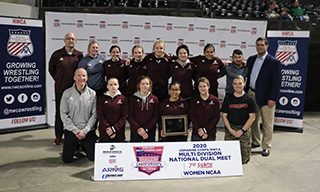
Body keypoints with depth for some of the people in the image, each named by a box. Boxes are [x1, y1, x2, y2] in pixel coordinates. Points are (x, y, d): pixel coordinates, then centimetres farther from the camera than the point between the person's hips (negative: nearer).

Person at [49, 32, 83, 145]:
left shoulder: (79, 55, 2)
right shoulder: (57, 54, 1)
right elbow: (51, 68, 11)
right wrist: (58, 79, 9)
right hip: (60, 88, 0)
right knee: (59, 112, 7)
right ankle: (58, 136, 18)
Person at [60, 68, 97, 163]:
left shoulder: (92, 94, -3)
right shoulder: (67, 93, -5)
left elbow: (94, 114, -4)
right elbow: (63, 114, -6)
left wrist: (85, 130, -12)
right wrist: (76, 130, -11)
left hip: (88, 131, 0)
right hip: (71, 131, 0)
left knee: (93, 157, 4)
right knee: (67, 159, 4)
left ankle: (83, 146, 34)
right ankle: (76, 147, 35)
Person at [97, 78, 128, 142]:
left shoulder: (123, 99, 4)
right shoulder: (101, 98, 5)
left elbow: (124, 116, -1)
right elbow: (100, 115, -1)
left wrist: (114, 128, -11)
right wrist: (107, 128, -12)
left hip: (119, 133, 0)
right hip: (104, 133, 0)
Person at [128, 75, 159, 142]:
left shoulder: (154, 99, 6)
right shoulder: (133, 99, 3)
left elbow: (156, 116, 2)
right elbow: (130, 117, 0)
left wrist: (146, 129, -9)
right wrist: (139, 129, -12)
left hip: (150, 131, 1)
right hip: (135, 131, -1)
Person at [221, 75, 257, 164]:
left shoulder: (249, 99, 0)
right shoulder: (228, 98, 3)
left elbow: (252, 117, -2)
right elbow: (224, 116, 3)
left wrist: (242, 130, -10)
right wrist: (231, 130, -7)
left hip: (244, 129, -1)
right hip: (230, 129, 1)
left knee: (244, 158, -3)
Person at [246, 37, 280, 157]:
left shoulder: (273, 62, -8)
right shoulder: (251, 59, 9)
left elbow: (276, 81, -11)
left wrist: (272, 98, -15)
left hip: (265, 97, -5)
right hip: (251, 94, 6)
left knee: (267, 123, 3)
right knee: (253, 120, 16)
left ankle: (266, 146, 14)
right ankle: (255, 141, 32)